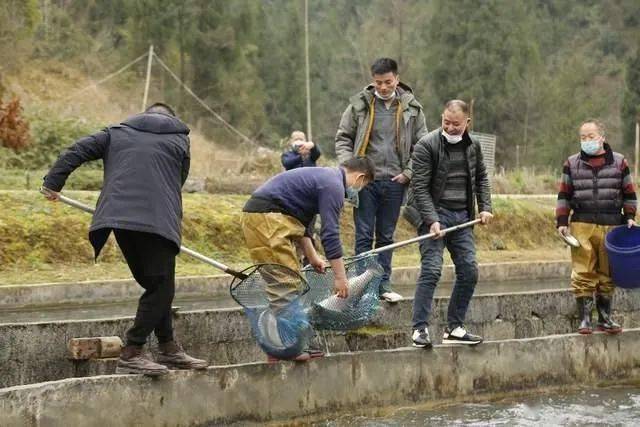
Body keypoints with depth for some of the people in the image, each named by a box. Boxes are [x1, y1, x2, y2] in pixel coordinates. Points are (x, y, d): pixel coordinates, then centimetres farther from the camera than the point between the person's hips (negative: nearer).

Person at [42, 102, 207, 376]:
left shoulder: (117, 133, 22)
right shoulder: (180, 140, 18)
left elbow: (77, 151, 14)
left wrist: (53, 183, 19)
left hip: (118, 217, 4)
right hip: (157, 220, -4)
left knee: (154, 284, 15)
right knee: (161, 287, -3)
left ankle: (168, 349, 20)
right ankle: (130, 355, -12)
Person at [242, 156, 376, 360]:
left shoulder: (323, 176, 22)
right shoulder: (333, 185, -9)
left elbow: (300, 220, 29)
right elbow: (330, 234, -13)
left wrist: (311, 255, 27)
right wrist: (340, 276, -9)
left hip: (258, 215, 11)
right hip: (267, 217, -11)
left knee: (290, 277, 13)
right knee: (283, 282, -9)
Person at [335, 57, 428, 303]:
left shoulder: (411, 108, 4)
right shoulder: (359, 105, -1)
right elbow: (343, 138, 6)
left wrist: (409, 172, -1)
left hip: (395, 182, 2)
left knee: (386, 236, 10)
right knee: (364, 235, -1)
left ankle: (383, 283, 17)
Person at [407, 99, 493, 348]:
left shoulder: (473, 146, 10)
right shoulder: (426, 146, -9)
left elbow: (481, 178, 23)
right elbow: (420, 187, -13)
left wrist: (485, 207, 8)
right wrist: (432, 220, -21)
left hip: (462, 216, 6)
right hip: (434, 214, -6)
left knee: (469, 271, 4)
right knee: (431, 270, -15)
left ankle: (454, 328, 13)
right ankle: (420, 328, -11)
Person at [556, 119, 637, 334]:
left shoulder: (619, 162, 8)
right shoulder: (572, 163, 8)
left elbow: (628, 193, 13)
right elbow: (564, 195, 10)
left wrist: (629, 217, 4)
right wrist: (562, 221, 3)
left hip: (612, 227, 1)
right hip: (582, 226, 0)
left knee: (608, 276, 7)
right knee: (583, 274, -5)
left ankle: (604, 318, 17)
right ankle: (585, 319, 2)